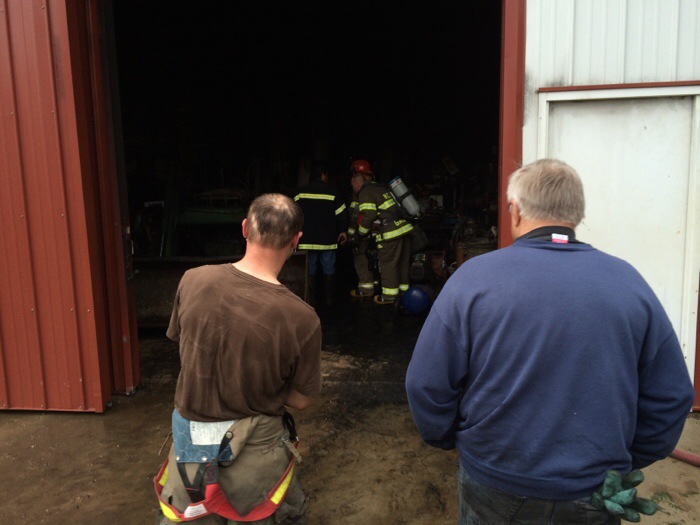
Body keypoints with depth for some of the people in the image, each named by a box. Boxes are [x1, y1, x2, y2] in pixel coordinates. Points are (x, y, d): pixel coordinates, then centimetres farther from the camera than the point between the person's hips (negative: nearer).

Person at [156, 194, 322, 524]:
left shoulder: (193, 281, -15)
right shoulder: (301, 319, -24)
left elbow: (183, 349, 2)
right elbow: (300, 400, -9)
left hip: (189, 438, 3)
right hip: (253, 448, -2)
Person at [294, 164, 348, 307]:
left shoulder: (300, 192, 0)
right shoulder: (332, 192, -4)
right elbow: (342, 214, -5)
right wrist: (342, 231, 8)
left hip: (306, 240, 1)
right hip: (327, 239, -1)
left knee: (309, 271, 8)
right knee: (329, 270, 11)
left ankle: (311, 300, 10)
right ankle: (329, 299, 15)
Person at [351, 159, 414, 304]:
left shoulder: (365, 193, -5)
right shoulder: (380, 188, 23)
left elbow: (369, 215, -15)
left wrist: (361, 232, 1)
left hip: (391, 232, -9)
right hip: (404, 226, 9)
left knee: (388, 263, 0)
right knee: (403, 261, 16)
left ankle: (389, 296, 6)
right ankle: (404, 290, 27)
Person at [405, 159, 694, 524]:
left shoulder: (473, 278, -14)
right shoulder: (630, 282, -6)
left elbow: (426, 386, -11)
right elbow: (671, 399, -1)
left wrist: (447, 440, 8)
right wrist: (624, 461, 13)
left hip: (494, 488, -2)